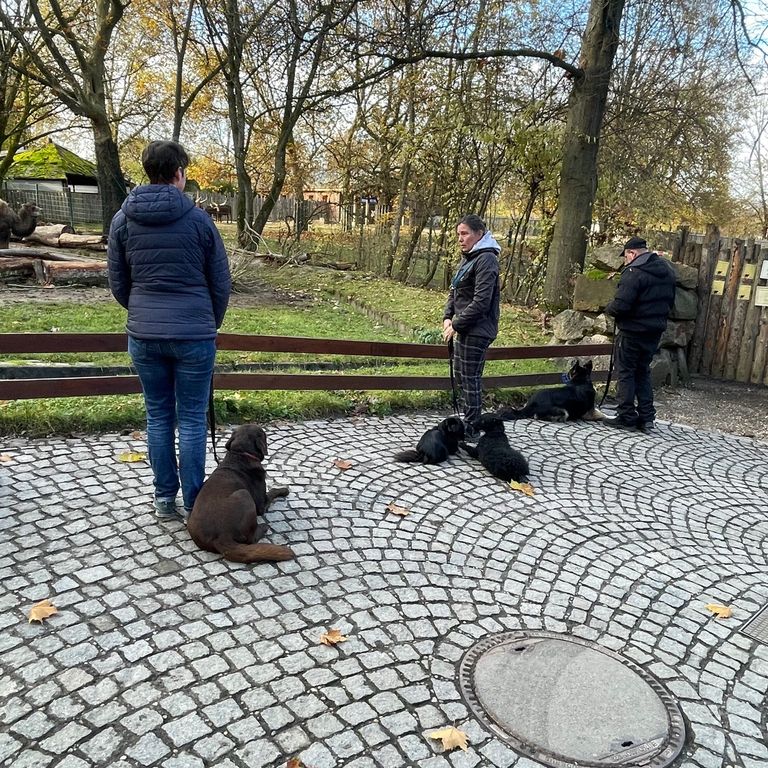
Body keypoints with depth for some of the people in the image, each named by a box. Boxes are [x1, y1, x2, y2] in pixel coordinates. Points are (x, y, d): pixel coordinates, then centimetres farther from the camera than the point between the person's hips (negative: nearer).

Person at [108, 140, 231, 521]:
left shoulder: (122, 219, 3)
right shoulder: (198, 219, -5)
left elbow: (118, 285, 7)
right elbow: (221, 283, 0)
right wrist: (211, 324, 16)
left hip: (143, 336, 3)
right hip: (194, 336, -3)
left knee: (158, 417, 14)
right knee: (192, 419, 6)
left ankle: (164, 499, 21)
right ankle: (193, 504, 13)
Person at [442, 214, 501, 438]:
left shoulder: (486, 260, -15)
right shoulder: (468, 258, 15)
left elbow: (481, 301, -21)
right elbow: (455, 291, 18)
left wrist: (457, 325, -18)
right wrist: (448, 317, 3)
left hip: (476, 331, -10)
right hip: (464, 328, 10)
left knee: (470, 380, -3)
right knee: (460, 378, 16)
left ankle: (471, 430, 8)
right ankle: (466, 424, 28)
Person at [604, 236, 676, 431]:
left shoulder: (634, 272, -19)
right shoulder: (667, 269, 9)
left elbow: (621, 305, -25)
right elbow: (670, 301, 16)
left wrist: (608, 309, -5)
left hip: (632, 330, -8)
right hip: (655, 330, 8)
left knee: (625, 372, 3)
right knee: (643, 372, 17)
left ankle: (626, 417, 6)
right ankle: (646, 417, 17)